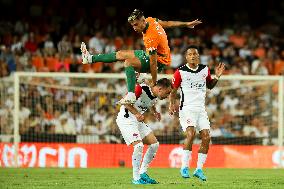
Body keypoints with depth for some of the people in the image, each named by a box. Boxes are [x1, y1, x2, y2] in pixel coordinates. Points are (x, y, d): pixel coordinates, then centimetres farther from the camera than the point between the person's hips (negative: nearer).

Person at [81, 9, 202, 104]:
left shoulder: (150, 38, -36)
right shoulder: (150, 20, -10)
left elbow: (153, 63, -31)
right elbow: (167, 24, 5)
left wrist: (154, 83, -23)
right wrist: (186, 24, 19)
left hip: (160, 61, -10)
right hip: (153, 54, 10)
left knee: (128, 62, -31)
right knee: (121, 54, 13)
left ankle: (131, 95, -38)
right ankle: (91, 58, 24)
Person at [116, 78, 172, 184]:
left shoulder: (155, 96, 2)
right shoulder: (141, 89, -23)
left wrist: (155, 112, 5)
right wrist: (137, 113, -31)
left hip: (138, 120, 9)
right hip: (126, 119, -9)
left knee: (154, 144, 3)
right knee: (139, 146, -22)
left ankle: (143, 173, 11)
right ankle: (136, 178, -12)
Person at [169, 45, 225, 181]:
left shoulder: (205, 70, 8)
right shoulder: (180, 72, -4)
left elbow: (210, 85, 23)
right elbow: (173, 90, 3)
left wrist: (217, 77, 4)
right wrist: (172, 104, -12)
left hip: (201, 109, 5)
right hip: (187, 108, -5)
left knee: (206, 138, -5)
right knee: (191, 134, -25)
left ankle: (199, 169, 6)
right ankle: (185, 167, -17)